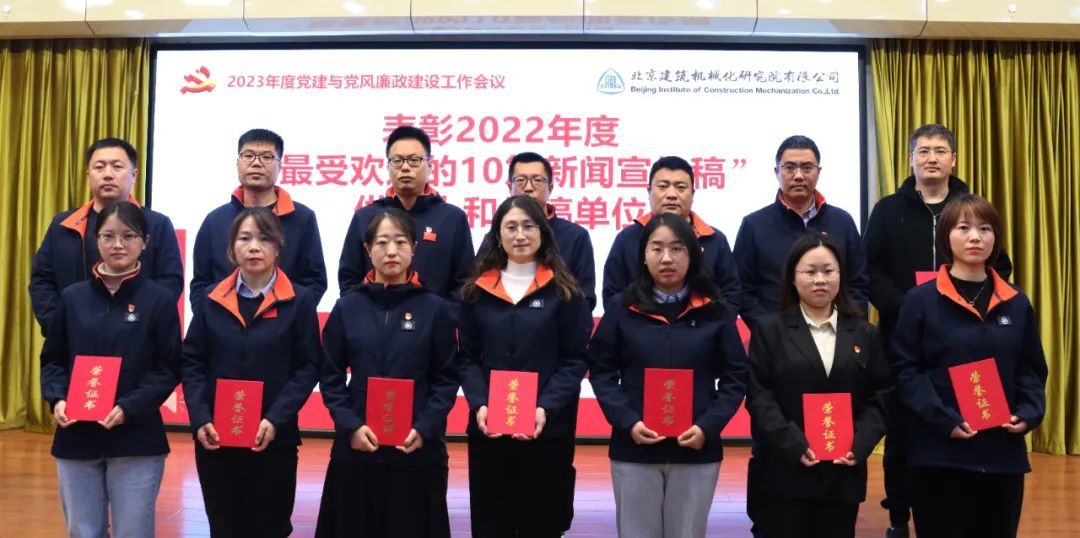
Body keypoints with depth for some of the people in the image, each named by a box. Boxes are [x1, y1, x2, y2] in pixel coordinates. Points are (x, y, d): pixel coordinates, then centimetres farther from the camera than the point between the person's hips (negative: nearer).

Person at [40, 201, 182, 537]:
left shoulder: (160, 300, -5)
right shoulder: (72, 297, 5)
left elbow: (169, 369, -6)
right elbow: (52, 359, 10)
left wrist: (129, 408, -18)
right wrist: (56, 399, -9)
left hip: (137, 440, -3)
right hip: (76, 438, 3)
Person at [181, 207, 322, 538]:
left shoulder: (299, 301, -1)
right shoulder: (213, 300, 6)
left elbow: (308, 367, -5)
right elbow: (192, 363, 5)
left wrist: (276, 420, -15)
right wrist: (200, 419, -9)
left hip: (274, 438, -2)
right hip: (214, 437, 2)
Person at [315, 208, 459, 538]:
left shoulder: (433, 308, 1)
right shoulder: (347, 308, 3)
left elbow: (446, 379, 1)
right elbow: (331, 378, 4)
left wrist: (425, 428, -12)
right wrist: (350, 426, -10)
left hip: (418, 448, -1)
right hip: (356, 446, 1)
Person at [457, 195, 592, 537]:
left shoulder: (564, 291, 1)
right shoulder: (477, 291, 7)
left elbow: (576, 360, -3)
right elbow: (467, 358, 5)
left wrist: (546, 408, -16)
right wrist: (479, 405, -11)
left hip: (548, 429, -1)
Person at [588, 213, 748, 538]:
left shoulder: (715, 311, 1)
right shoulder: (622, 308, 0)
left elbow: (735, 376, 2)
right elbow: (601, 371, 1)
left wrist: (709, 426, -11)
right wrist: (627, 422, -13)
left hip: (698, 450, 0)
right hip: (634, 449, 0)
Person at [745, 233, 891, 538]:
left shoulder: (865, 334, 11)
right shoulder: (769, 330, 2)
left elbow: (881, 396, 7)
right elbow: (759, 396, -5)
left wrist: (860, 445, -9)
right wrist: (793, 444, -16)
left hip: (843, 472, 3)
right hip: (783, 470, -3)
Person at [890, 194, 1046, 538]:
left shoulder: (1016, 303, 9)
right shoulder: (921, 300, -4)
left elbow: (1032, 369, 12)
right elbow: (905, 370, -8)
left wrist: (1029, 414, -6)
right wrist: (944, 420, -18)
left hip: (1003, 451, 4)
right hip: (940, 452, -4)